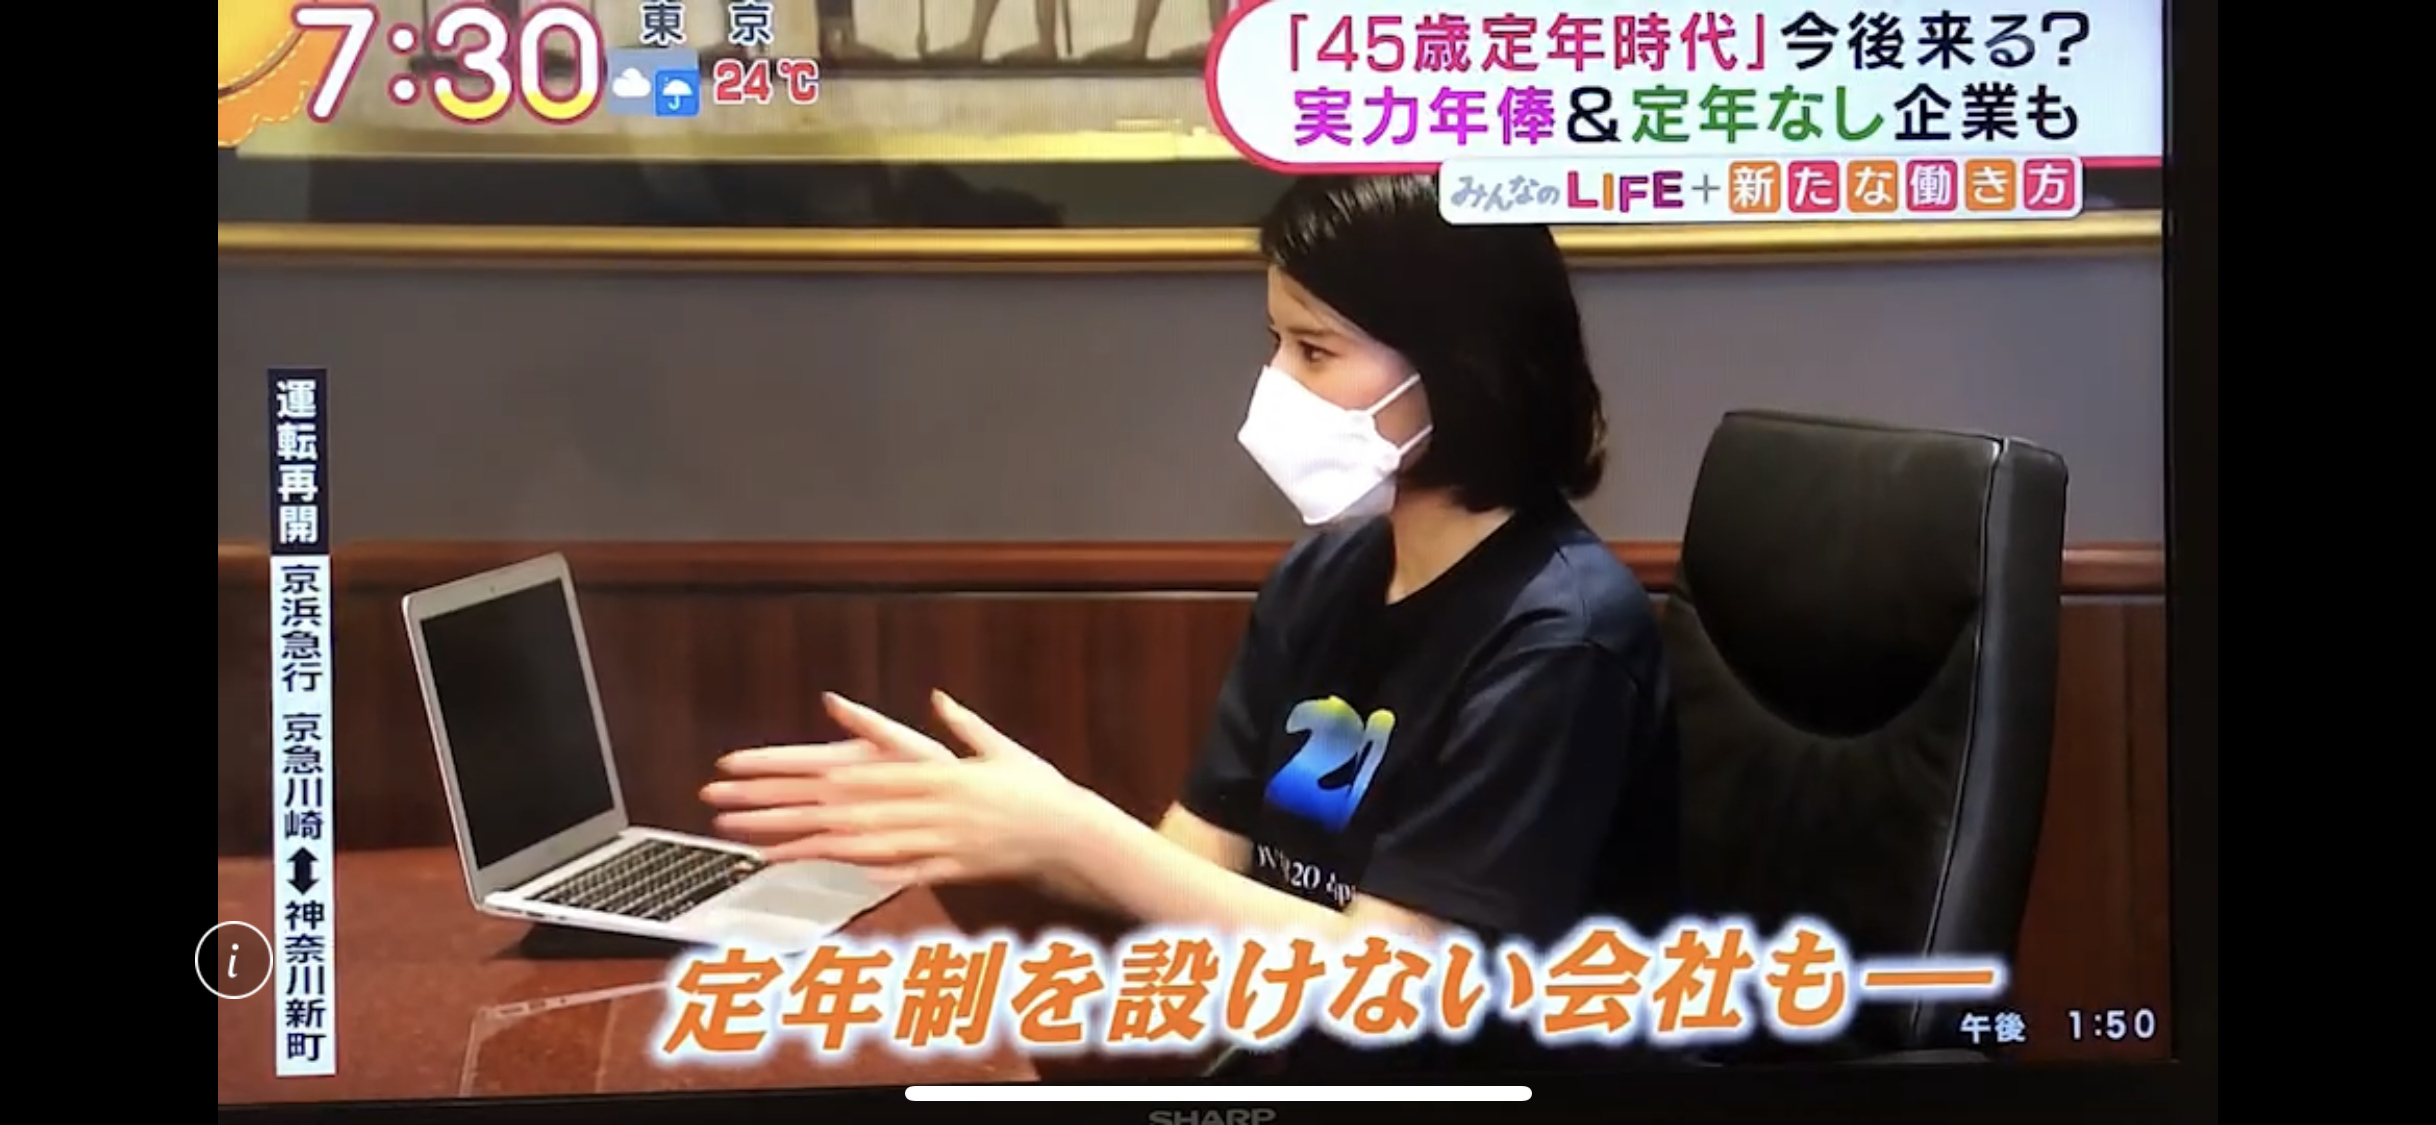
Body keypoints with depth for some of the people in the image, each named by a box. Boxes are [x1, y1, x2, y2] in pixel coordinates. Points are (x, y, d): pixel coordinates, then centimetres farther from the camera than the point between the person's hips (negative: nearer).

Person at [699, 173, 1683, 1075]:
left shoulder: (1560, 636, -19)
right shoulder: (1325, 575, 2)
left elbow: (1383, 976, -22)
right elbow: (1194, 866, 2)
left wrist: (1071, 831, -23)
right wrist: (958, 806, -14)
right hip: (1298, 1065, 6)